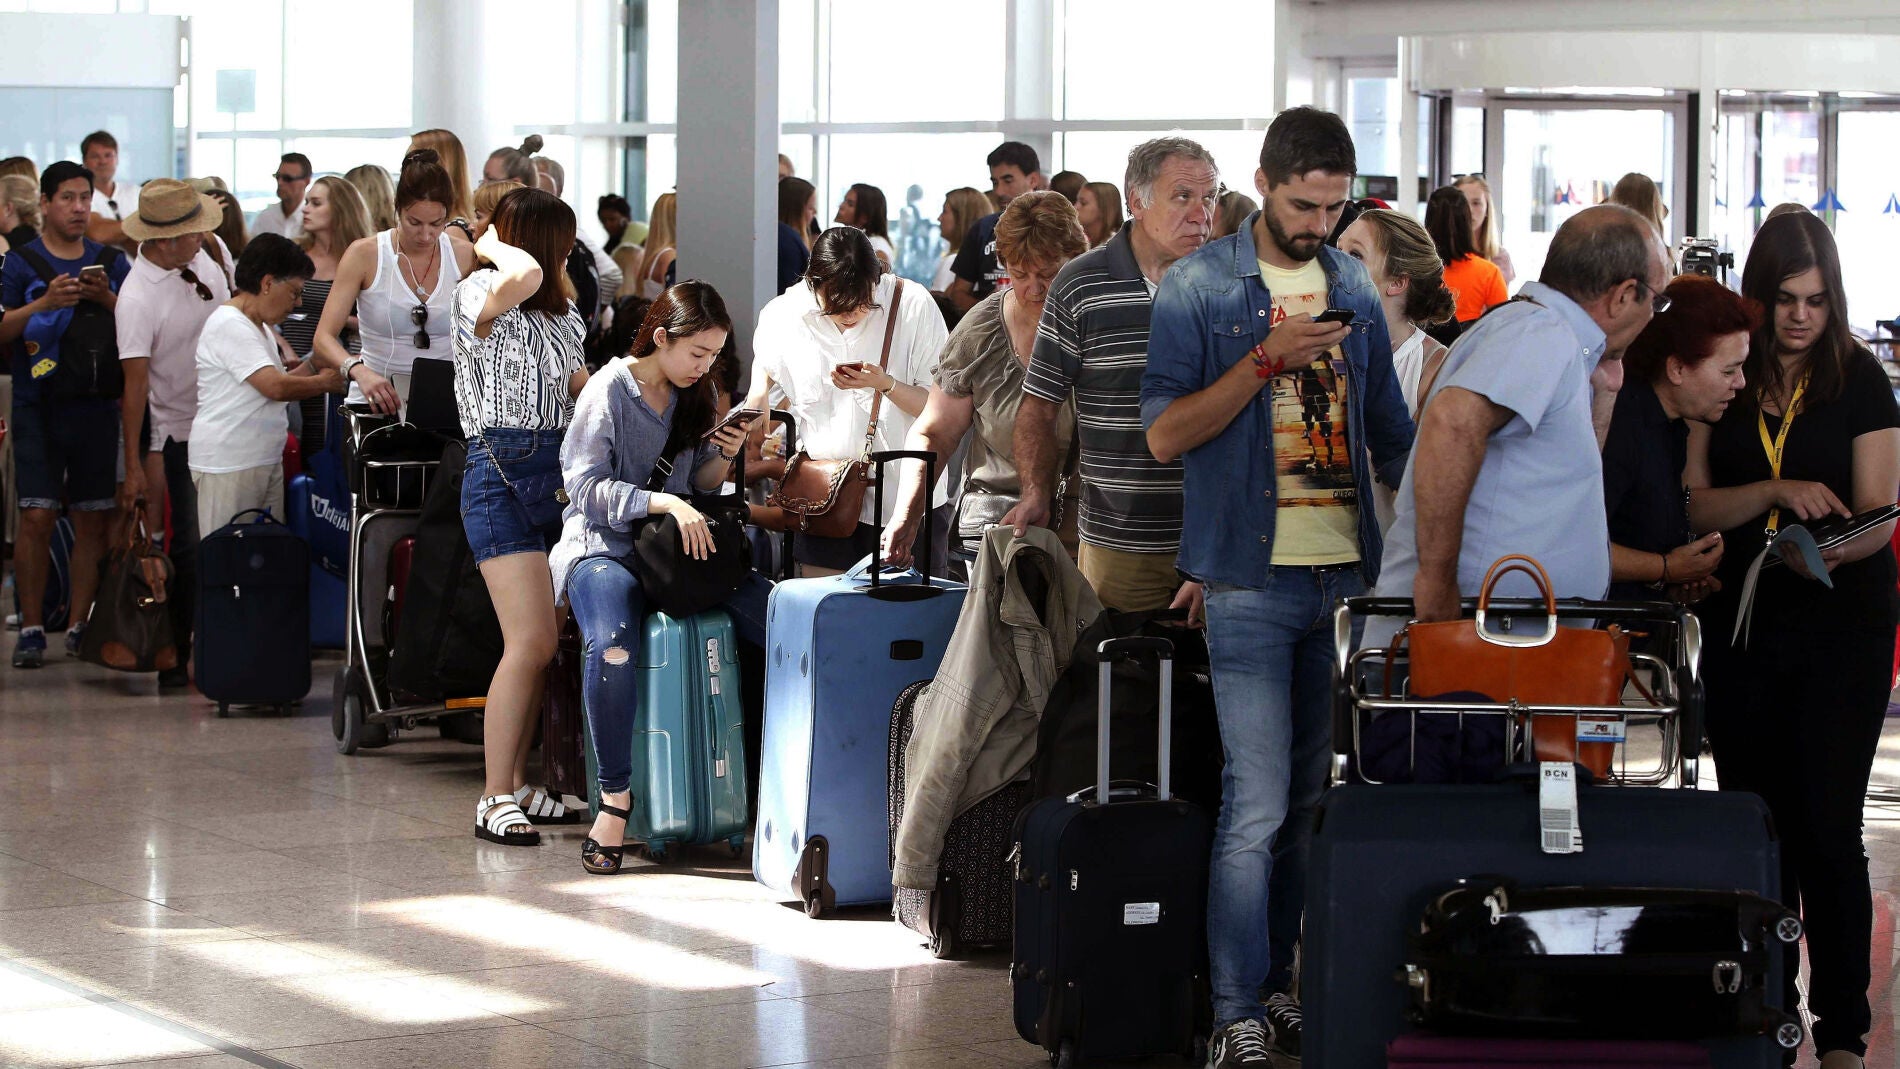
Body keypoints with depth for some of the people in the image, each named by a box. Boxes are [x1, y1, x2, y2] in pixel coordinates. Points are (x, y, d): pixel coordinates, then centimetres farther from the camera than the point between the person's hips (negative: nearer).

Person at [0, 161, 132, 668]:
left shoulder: (111, 261, 11)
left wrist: (108, 299, -10)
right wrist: (44, 303, -17)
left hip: (97, 404, 2)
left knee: (94, 519, 2)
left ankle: (81, 626, 10)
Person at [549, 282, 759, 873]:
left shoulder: (700, 393, 13)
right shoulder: (610, 390, -6)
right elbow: (585, 486, -13)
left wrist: (724, 457, -4)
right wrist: (663, 501, -24)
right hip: (605, 546, -5)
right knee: (613, 647, -38)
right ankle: (615, 797, -27)